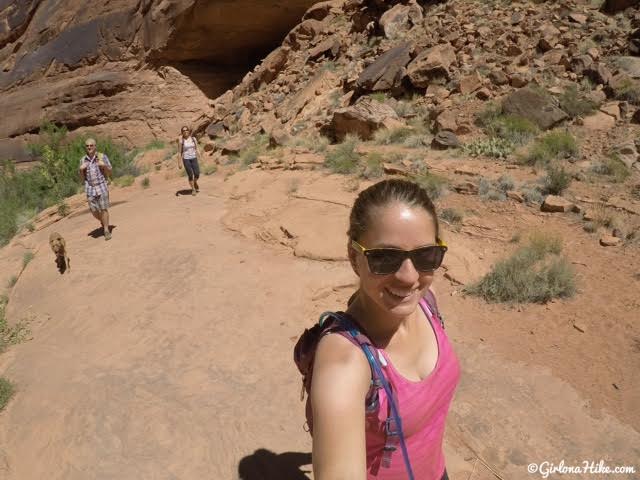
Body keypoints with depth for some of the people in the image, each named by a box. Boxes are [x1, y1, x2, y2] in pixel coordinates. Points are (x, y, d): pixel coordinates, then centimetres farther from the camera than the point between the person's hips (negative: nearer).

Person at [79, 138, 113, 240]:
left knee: (103, 209, -4)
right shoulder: (83, 160, 7)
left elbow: (109, 173, 2)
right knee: (94, 211, 3)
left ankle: (106, 230, 6)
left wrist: (104, 166, -15)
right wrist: (81, 169, -7)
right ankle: (102, 222, 33)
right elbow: (82, 178, 11)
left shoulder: (102, 157, 0)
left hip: (102, 186, -3)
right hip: (90, 188, 3)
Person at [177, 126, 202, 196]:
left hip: (194, 158, 2)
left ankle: (195, 183, 30)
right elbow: (179, 152, -3)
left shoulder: (193, 139, 3)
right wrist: (179, 162, -5)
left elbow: (197, 149, 6)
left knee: (197, 174, -5)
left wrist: (200, 156, -9)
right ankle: (193, 189, 14)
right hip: (186, 159, -2)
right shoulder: (181, 141, -5)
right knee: (190, 175, -5)